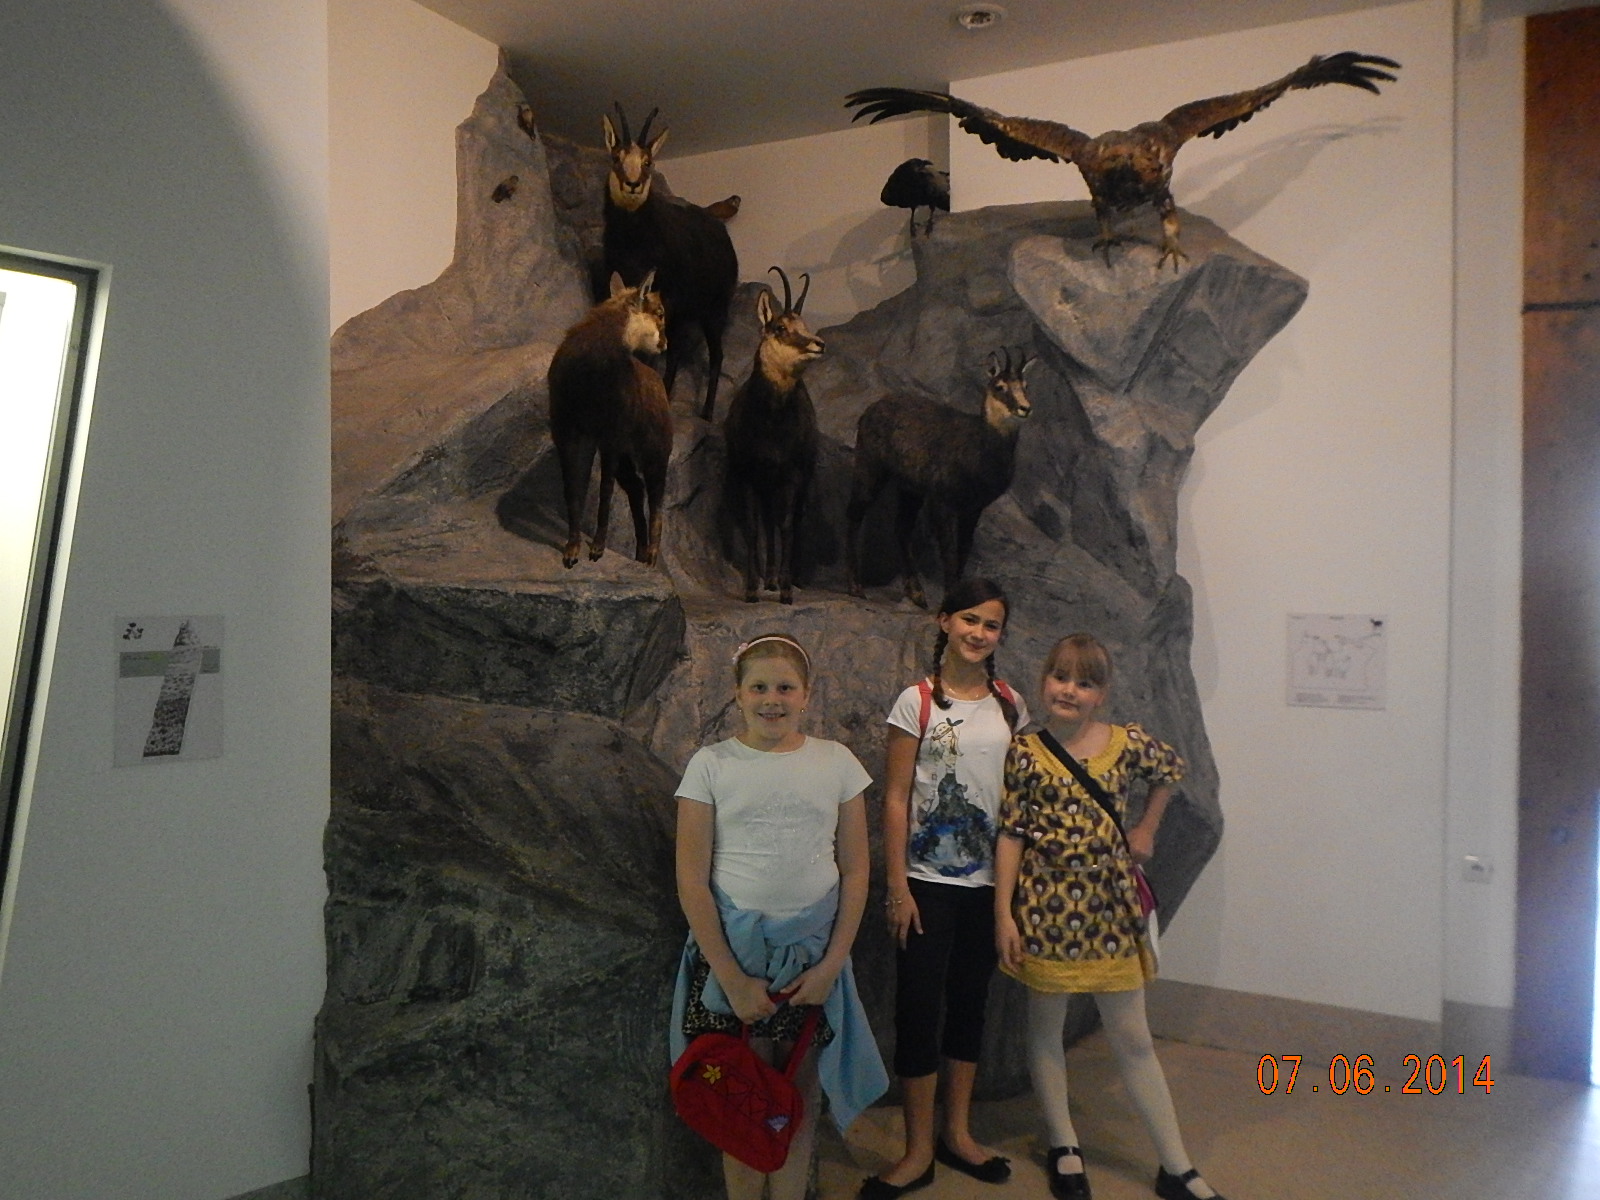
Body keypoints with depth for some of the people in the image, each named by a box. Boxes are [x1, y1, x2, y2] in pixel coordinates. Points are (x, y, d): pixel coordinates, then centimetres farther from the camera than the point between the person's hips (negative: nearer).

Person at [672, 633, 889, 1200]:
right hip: (733, 948, -1)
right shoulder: (711, 765, -4)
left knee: (800, 1100, 9)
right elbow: (691, 882, -6)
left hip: (814, 952, 2)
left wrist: (831, 965, -5)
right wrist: (734, 979, -10)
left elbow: (855, 871, 3)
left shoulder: (837, 763, 1)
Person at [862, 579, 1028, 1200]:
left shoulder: (1010, 705, 4)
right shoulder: (917, 702, -7)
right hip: (929, 881, -4)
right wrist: (897, 886, -12)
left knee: (970, 1002, 15)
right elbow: (895, 798, -8)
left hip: (989, 881, 4)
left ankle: (957, 1134, 30)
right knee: (918, 1004, 0)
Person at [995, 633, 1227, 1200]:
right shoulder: (1025, 752, -7)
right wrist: (1004, 914, -9)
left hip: (1110, 904, 1)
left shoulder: (1128, 742, -2)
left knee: (1133, 1038, 9)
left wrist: (1146, 830, 12)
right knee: (1046, 1028, 12)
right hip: (1045, 906, -1)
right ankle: (1064, 1148, 30)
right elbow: (1010, 835, -6)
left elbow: (1172, 770, 19)